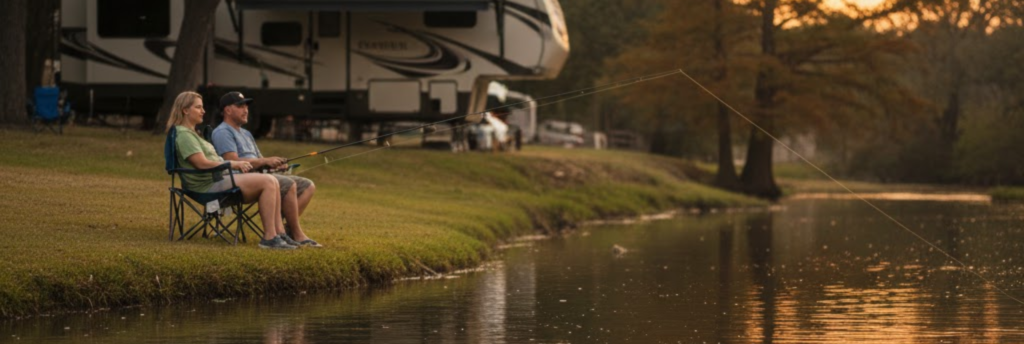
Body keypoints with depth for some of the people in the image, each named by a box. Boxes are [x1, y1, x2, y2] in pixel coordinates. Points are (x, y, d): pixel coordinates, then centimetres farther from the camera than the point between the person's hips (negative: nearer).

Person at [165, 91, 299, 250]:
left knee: (271, 182, -4)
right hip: (209, 185, -10)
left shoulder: (191, 133, 25)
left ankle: (279, 233, -10)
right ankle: (269, 237, -22)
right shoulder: (183, 134, -8)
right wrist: (234, 164, -12)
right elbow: (202, 163, -18)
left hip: (219, 179, 10)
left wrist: (237, 164, 9)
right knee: (268, 182, -20)